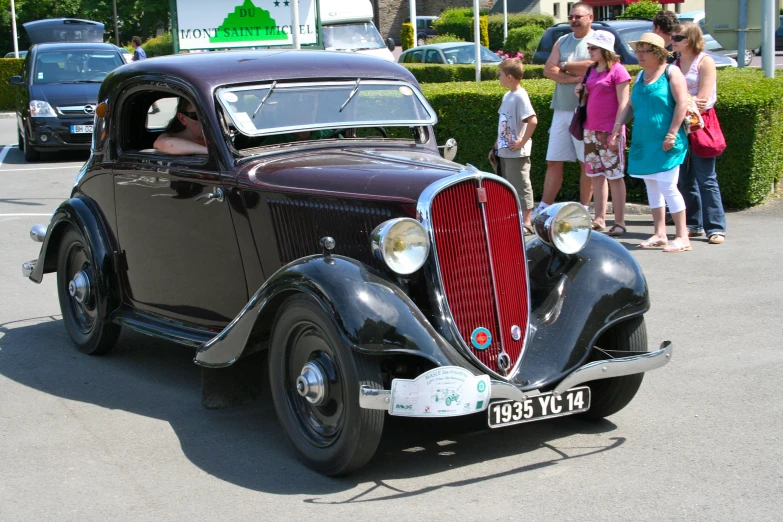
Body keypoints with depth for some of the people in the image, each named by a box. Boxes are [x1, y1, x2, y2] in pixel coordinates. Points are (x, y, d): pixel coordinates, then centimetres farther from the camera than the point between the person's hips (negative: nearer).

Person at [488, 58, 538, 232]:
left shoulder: (520, 96, -16)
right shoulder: (507, 96, 12)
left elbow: (533, 120, -26)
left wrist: (522, 142, -21)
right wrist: (496, 146, 19)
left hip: (517, 153, -9)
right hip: (504, 151, 9)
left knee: (521, 186, -2)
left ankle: (527, 222, 4)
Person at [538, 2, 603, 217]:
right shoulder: (562, 42, 15)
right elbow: (548, 70, 3)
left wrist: (564, 66, -3)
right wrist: (576, 77, -11)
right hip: (562, 109, 5)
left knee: (587, 163, 2)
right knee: (553, 162, 4)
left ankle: (584, 209, 8)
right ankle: (543, 208, 6)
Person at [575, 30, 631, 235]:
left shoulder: (617, 70, -9)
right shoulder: (592, 71, 13)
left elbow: (623, 103, -12)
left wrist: (616, 132, -18)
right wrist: (581, 93, 1)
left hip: (610, 132, -7)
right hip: (591, 130, 7)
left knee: (614, 176, -3)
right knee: (596, 175, 9)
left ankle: (619, 222, 2)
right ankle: (599, 219, 15)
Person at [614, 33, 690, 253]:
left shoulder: (671, 72, -6)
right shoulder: (641, 76, 14)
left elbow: (682, 104, -13)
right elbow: (631, 105, 19)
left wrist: (671, 135, -18)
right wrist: (618, 125, 4)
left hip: (665, 143, -7)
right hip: (643, 142, 7)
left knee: (667, 187, -9)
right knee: (652, 187, 10)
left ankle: (682, 237, -2)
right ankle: (659, 234, 18)